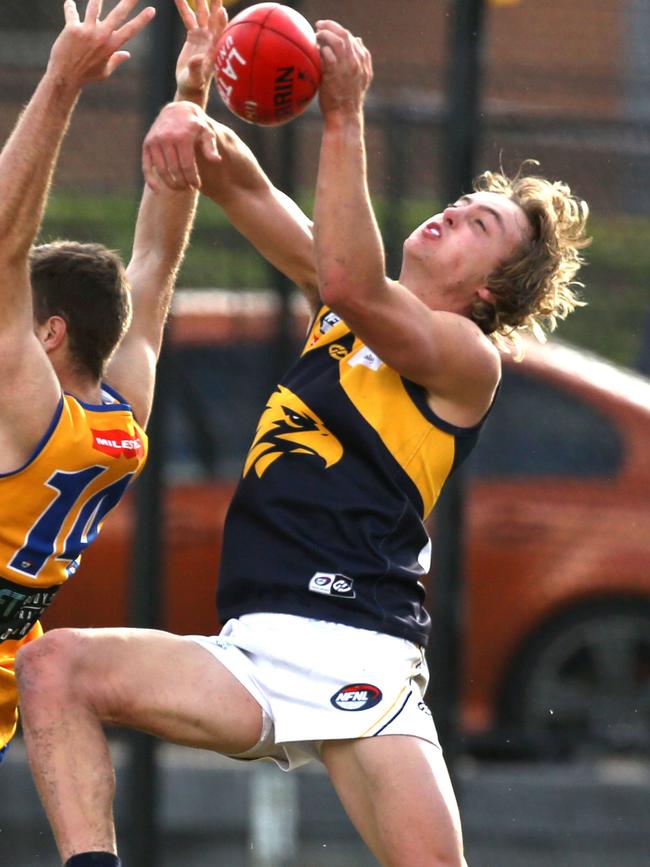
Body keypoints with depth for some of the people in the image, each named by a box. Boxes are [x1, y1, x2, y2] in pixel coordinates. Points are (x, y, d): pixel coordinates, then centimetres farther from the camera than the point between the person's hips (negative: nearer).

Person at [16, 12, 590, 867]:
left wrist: (343, 120, -19)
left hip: (357, 663, -6)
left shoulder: (467, 356, 1)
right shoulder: (341, 308, 21)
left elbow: (351, 283, -17)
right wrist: (196, 130, -10)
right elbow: (248, 192, 13)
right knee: (53, 667, -14)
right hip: (255, 657, 6)